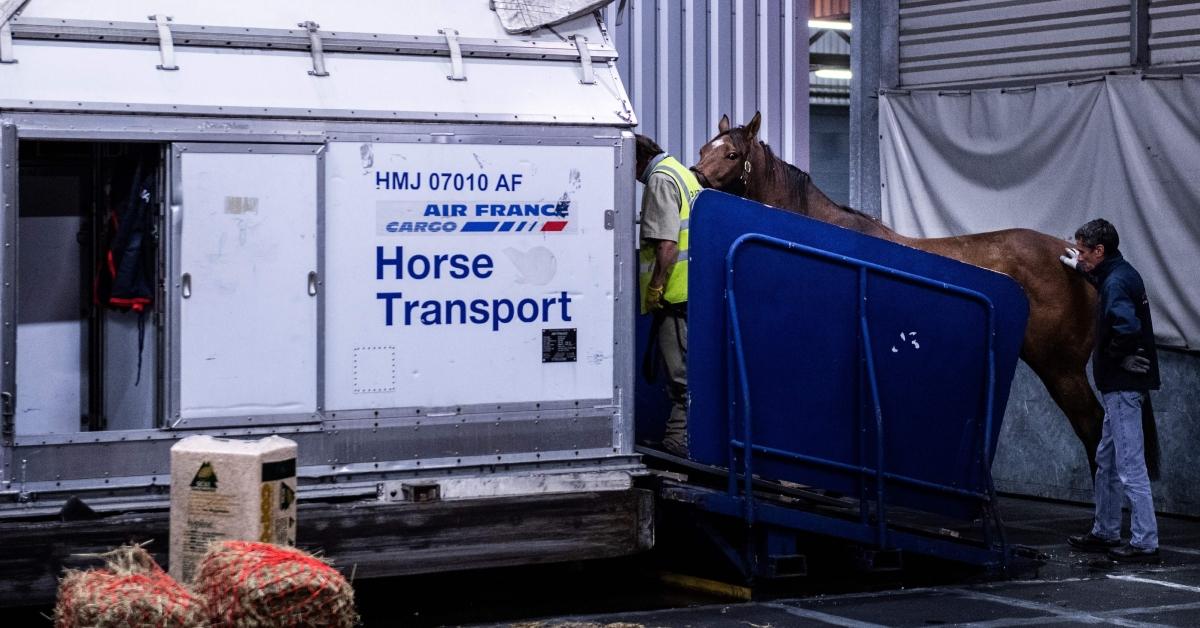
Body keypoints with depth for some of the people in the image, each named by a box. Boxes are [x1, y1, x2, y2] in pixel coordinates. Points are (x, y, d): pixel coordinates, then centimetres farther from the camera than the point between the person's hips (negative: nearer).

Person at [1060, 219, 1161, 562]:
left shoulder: (1116, 283, -19)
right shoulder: (1122, 273, 11)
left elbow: (1127, 327, -34)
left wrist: (1114, 357, -18)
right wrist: (1081, 268, 44)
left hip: (1123, 387, -11)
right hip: (1121, 386, 11)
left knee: (1130, 467, -7)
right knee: (1106, 462, 19)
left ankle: (1145, 543, -4)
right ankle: (1104, 533, 28)